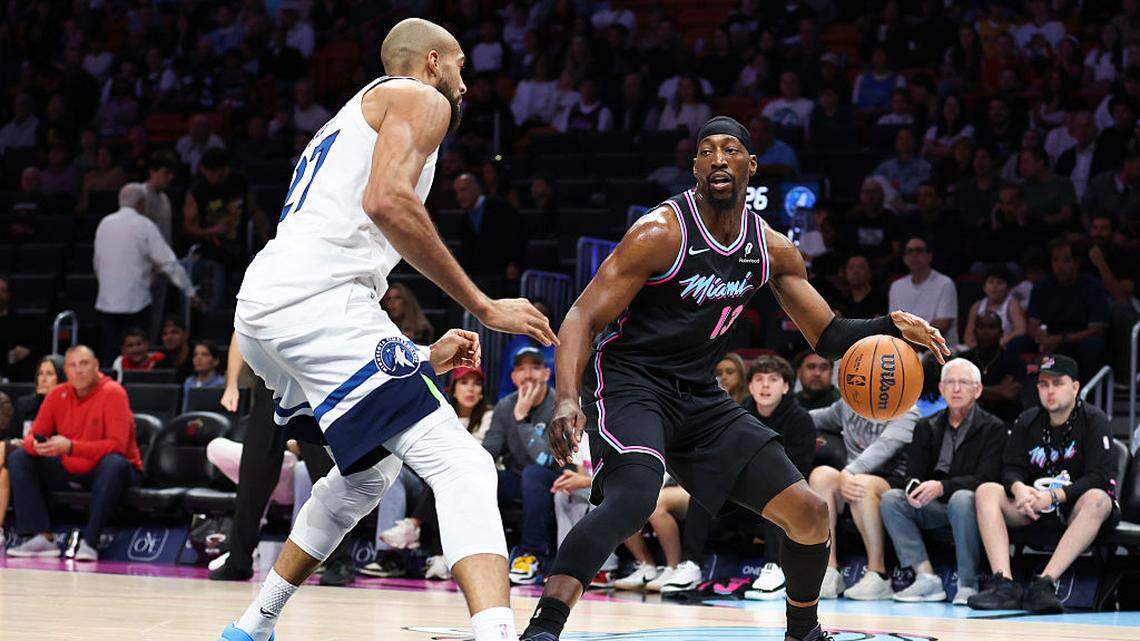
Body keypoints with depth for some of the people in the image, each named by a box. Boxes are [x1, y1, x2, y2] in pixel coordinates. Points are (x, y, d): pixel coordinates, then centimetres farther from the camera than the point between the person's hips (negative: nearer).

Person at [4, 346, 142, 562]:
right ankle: (43, 538, -19)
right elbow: (32, 436, 3)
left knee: (114, 463, -38)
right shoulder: (57, 395, 0)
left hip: (105, 471, -6)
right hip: (68, 471, 6)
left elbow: (116, 445, -24)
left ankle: (89, 542, -35)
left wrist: (70, 446, -33)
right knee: (18, 459, -7)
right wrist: (36, 445, -24)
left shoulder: (112, 393, -16)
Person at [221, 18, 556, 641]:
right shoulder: (419, 98, 8)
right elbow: (387, 201, -13)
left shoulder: (355, 115, 35)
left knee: (369, 470, 31)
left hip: (258, 310, 9)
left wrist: (421, 356, 32)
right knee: (462, 466, -17)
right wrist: (484, 307, -10)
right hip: (316, 302, -9)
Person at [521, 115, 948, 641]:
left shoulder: (773, 251, 4)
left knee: (808, 512, 3)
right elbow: (583, 319, -20)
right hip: (630, 384, -7)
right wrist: (567, 400, -37)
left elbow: (827, 336, 14)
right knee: (633, 498, -37)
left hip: (698, 396, 7)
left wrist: (889, 328, -7)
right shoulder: (663, 232, -16)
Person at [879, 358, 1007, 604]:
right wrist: (914, 488, -20)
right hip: (935, 511, 5)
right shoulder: (927, 427, 15)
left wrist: (941, 487, -28)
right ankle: (926, 577, -24)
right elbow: (913, 472, 7)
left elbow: (985, 478, -14)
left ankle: (968, 584, -28)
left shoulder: (993, 428, -1)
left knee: (962, 499, -37)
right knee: (890, 499, -18)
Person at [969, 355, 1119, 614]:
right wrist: (1019, 489, -23)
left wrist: (1053, 497, -27)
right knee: (987, 491, -18)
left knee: (1096, 499, -37)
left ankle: (1045, 582, -45)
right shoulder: (1027, 421, 8)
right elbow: (1011, 468, 2)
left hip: (1075, 510, -4)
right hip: (1035, 513, 4)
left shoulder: (1093, 420, -6)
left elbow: (1099, 476, -15)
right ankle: (1004, 583, -35)